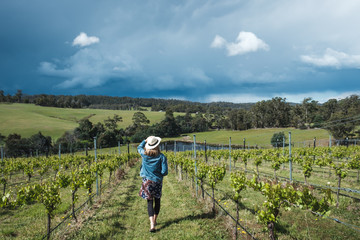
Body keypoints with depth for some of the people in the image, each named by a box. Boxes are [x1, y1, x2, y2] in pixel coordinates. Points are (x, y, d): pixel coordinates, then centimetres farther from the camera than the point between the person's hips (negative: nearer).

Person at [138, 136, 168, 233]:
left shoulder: (144, 154, -6)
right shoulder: (161, 157, -11)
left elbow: (139, 147, 18)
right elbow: (164, 172, -11)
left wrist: (146, 140, 23)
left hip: (147, 181, 1)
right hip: (157, 181, 0)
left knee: (150, 202, 2)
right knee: (157, 201, 18)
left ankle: (152, 225, -10)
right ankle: (154, 220, 32)